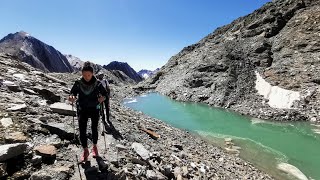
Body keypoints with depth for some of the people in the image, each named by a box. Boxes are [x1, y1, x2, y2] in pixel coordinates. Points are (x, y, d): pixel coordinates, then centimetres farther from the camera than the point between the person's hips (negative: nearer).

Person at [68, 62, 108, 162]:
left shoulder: (97, 83, -12)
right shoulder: (78, 83, -8)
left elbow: (105, 94, -5)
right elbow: (72, 92, 2)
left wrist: (102, 98, -27)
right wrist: (72, 97, -21)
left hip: (94, 109, -1)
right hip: (82, 110, 1)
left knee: (94, 129, 12)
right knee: (82, 130, 0)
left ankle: (94, 147, 36)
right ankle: (85, 150, 20)